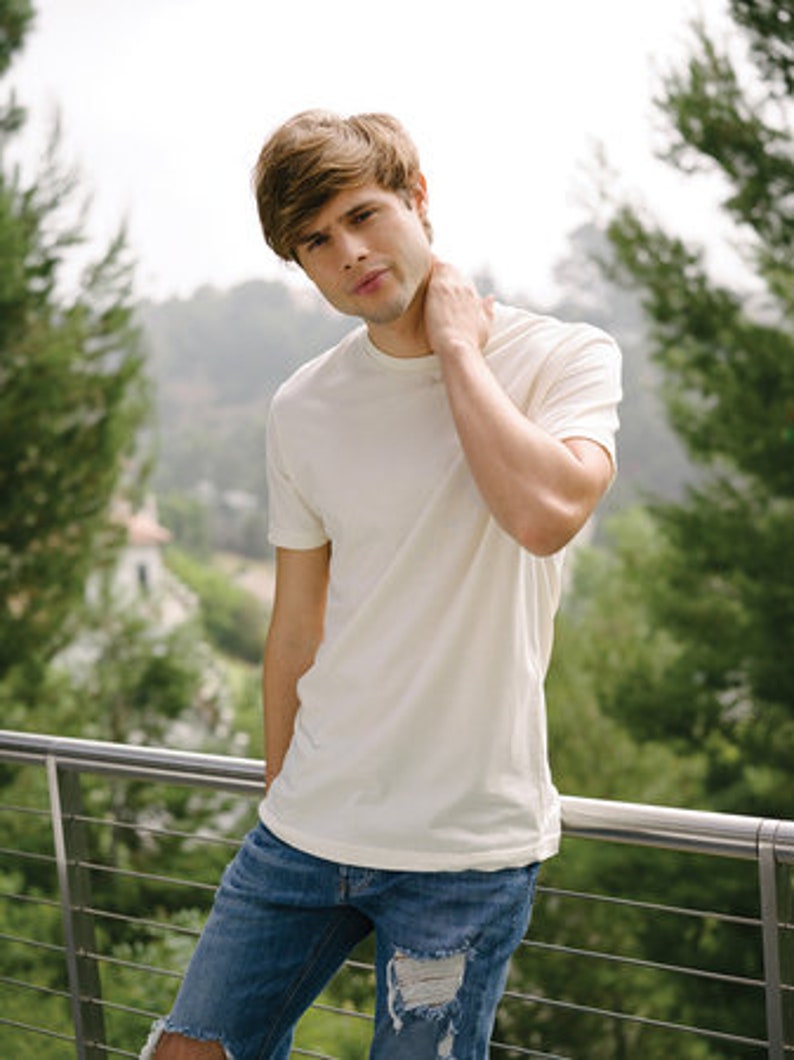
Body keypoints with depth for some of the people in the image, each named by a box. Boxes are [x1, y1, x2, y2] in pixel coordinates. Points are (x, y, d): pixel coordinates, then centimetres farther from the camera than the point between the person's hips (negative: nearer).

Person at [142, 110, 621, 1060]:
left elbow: (546, 514, -26)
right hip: (304, 831, 4)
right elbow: (296, 632, 11)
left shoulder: (564, 358, -5)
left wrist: (457, 344, -14)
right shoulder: (302, 410, 5)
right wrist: (283, 807, 15)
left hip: (467, 844, -3)